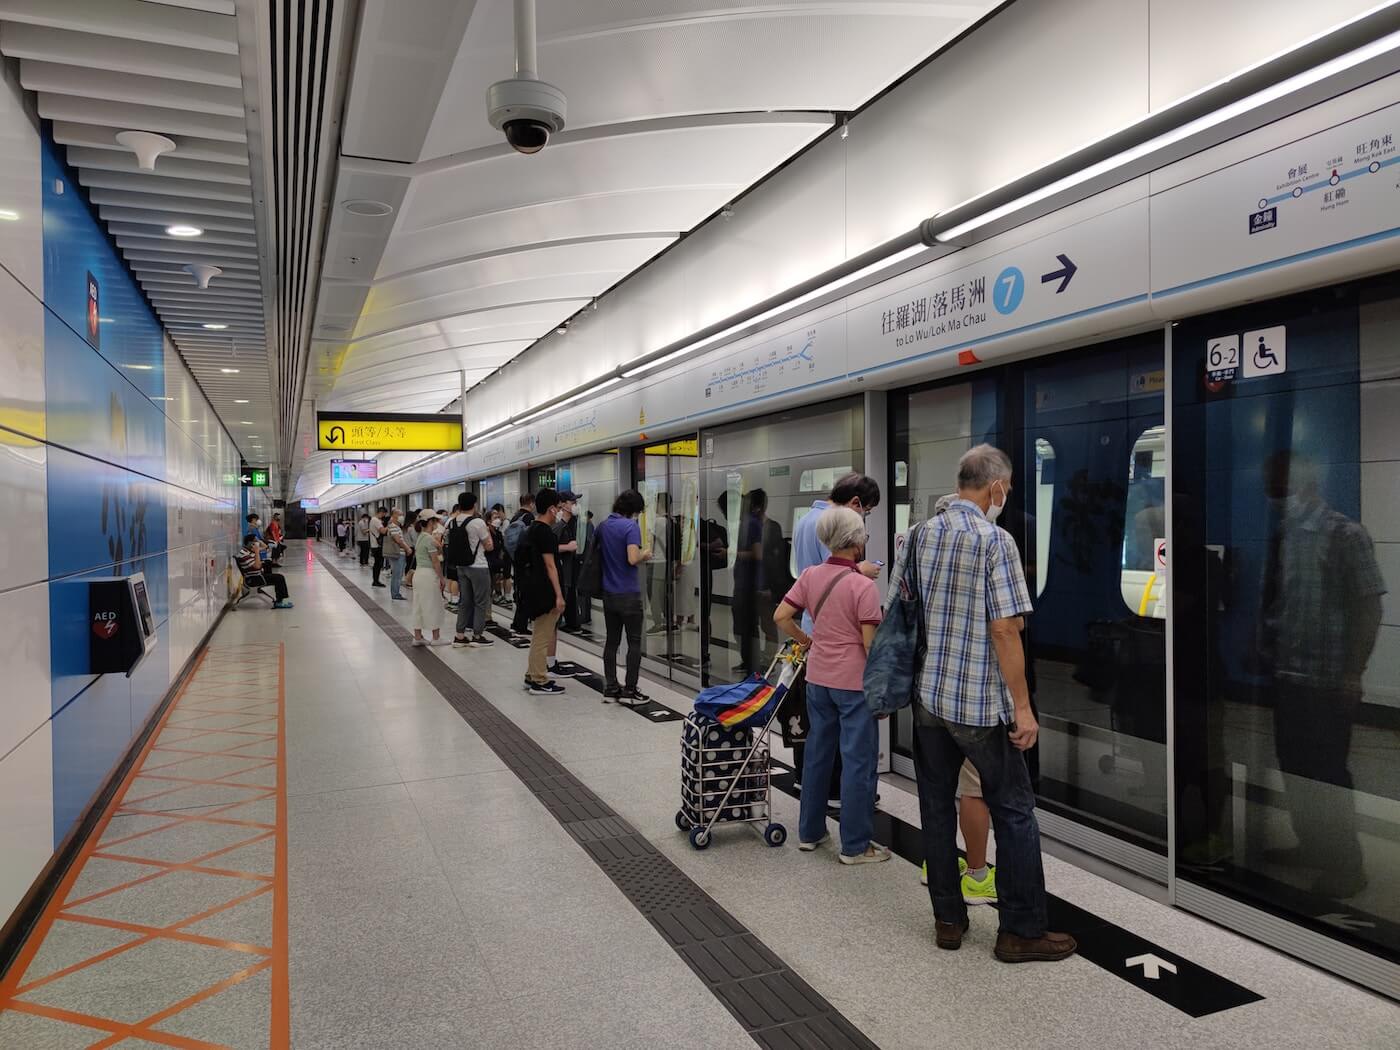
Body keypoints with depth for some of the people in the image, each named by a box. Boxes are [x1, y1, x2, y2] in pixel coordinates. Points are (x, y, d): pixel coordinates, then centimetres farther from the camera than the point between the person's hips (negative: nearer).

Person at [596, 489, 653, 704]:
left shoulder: (603, 526, 8)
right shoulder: (631, 526, -15)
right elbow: (632, 559, -25)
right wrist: (645, 554, -5)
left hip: (608, 592, 7)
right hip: (628, 593, -7)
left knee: (612, 641, 11)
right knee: (634, 642, 2)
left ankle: (610, 689, 13)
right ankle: (630, 691, 2)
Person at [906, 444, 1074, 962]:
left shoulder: (920, 535, 5)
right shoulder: (995, 540, -13)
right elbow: (1004, 631, -17)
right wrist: (1022, 706, -12)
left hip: (927, 695, 6)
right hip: (979, 702, -6)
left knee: (937, 808, 12)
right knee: (1014, 812, 7)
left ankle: (948, 920, 23)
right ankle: (1021, 931, 15)